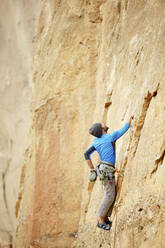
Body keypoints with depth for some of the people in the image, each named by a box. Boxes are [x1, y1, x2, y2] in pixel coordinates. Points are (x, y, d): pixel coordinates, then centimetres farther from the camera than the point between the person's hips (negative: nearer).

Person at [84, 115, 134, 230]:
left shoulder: (95, 141, 9)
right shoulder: (111, 136, -10)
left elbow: (86, 154, 6)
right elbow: (124, 129, 2)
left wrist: (92, 169, 8)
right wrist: (130, 119, 17)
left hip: (103, 168, 8)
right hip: (107, 170, -8)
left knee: (112, 194, 13)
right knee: (109, 196, -7)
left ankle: (106, 217, 15)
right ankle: (101, 220, -6)